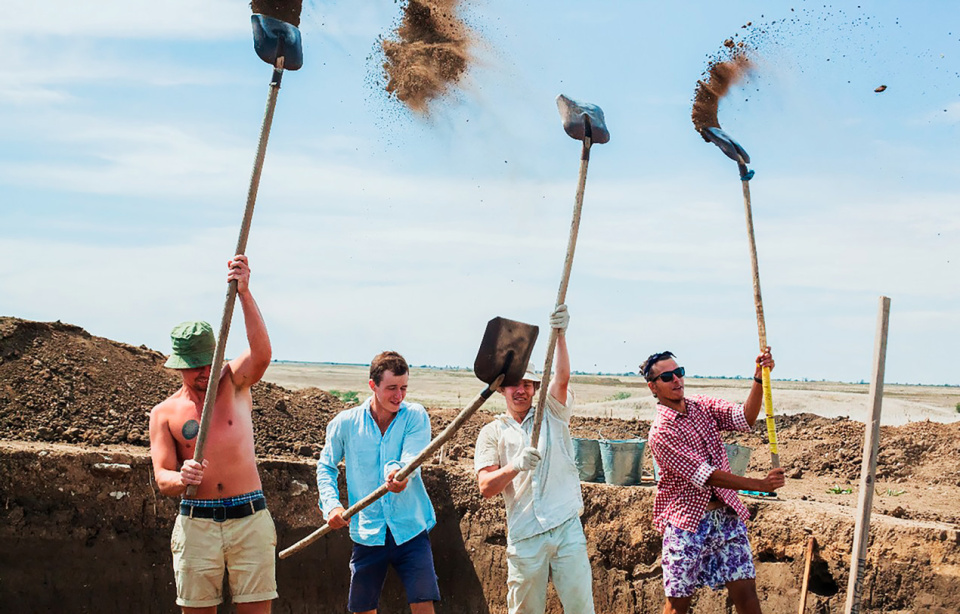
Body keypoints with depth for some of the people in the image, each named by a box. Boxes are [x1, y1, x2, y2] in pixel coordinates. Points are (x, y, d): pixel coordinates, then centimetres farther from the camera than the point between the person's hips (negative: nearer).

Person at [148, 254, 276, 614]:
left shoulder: (234, 383, 6)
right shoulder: (164, 413, 6)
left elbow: (261, 353, -15)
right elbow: (162, 478, 1)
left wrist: (244, 293, -25)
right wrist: (180, 479, -24)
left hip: (250, 520, 0)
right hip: (196, 525, 1)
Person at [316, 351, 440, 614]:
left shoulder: (415, 416, -2)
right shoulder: (345, 423, 0)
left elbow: (412, 458, -18)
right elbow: (325, 466, 12)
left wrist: (400, 472, -42)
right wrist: (331, 504, -5)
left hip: (410, 528, -1)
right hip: (367, 532, 1)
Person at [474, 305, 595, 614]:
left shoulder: (551, 413, 11)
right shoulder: (493, 432, 8)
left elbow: (562, 379, -9)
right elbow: (486, 488, -2)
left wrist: (560, 334, -22)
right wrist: (516, 466, -20)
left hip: (567, 527, 0)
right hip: (524, 535, 0)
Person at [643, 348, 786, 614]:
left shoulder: (702, 407, 8)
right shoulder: (661, 431, -14)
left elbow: (745, 417, -8)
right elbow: (704, 475, -19)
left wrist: (759, 379, -24)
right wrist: (760, 485, -23)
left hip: (726, 514, 5)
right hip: (688, 521, -5)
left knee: (745, 589, 2)